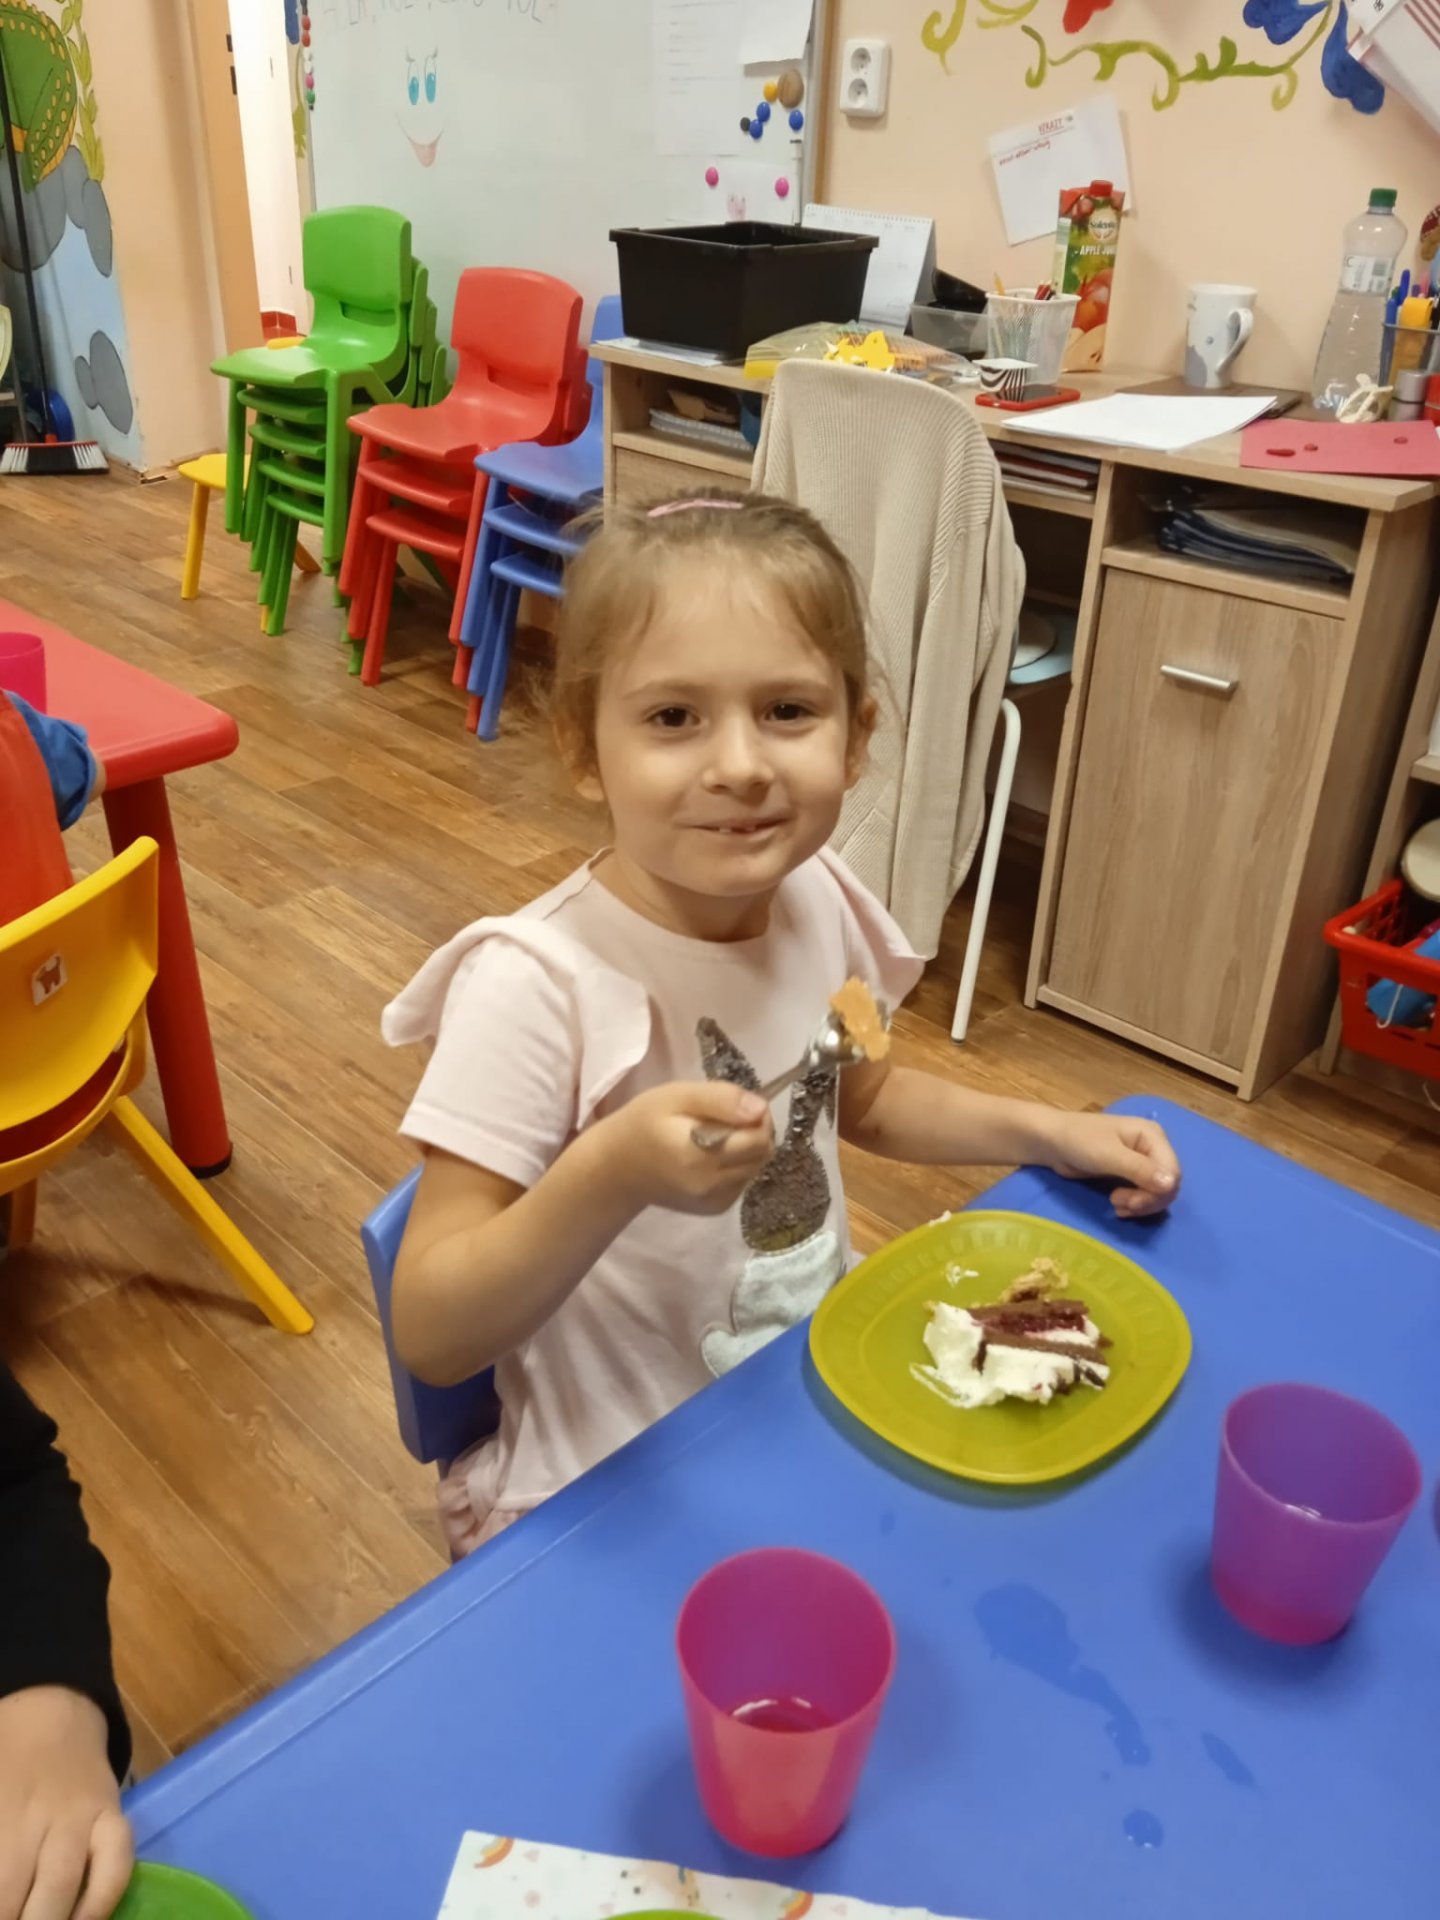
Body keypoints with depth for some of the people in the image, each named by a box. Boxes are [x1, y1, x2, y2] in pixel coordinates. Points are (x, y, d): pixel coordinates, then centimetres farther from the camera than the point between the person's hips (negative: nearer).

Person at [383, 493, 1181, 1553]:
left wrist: (1046, 1131, 1)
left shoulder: (822, 902, -8)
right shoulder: (536, 986, -26)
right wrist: (614, 1173, -38)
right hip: (608, 1493, -5)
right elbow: (431, 1337, -23)